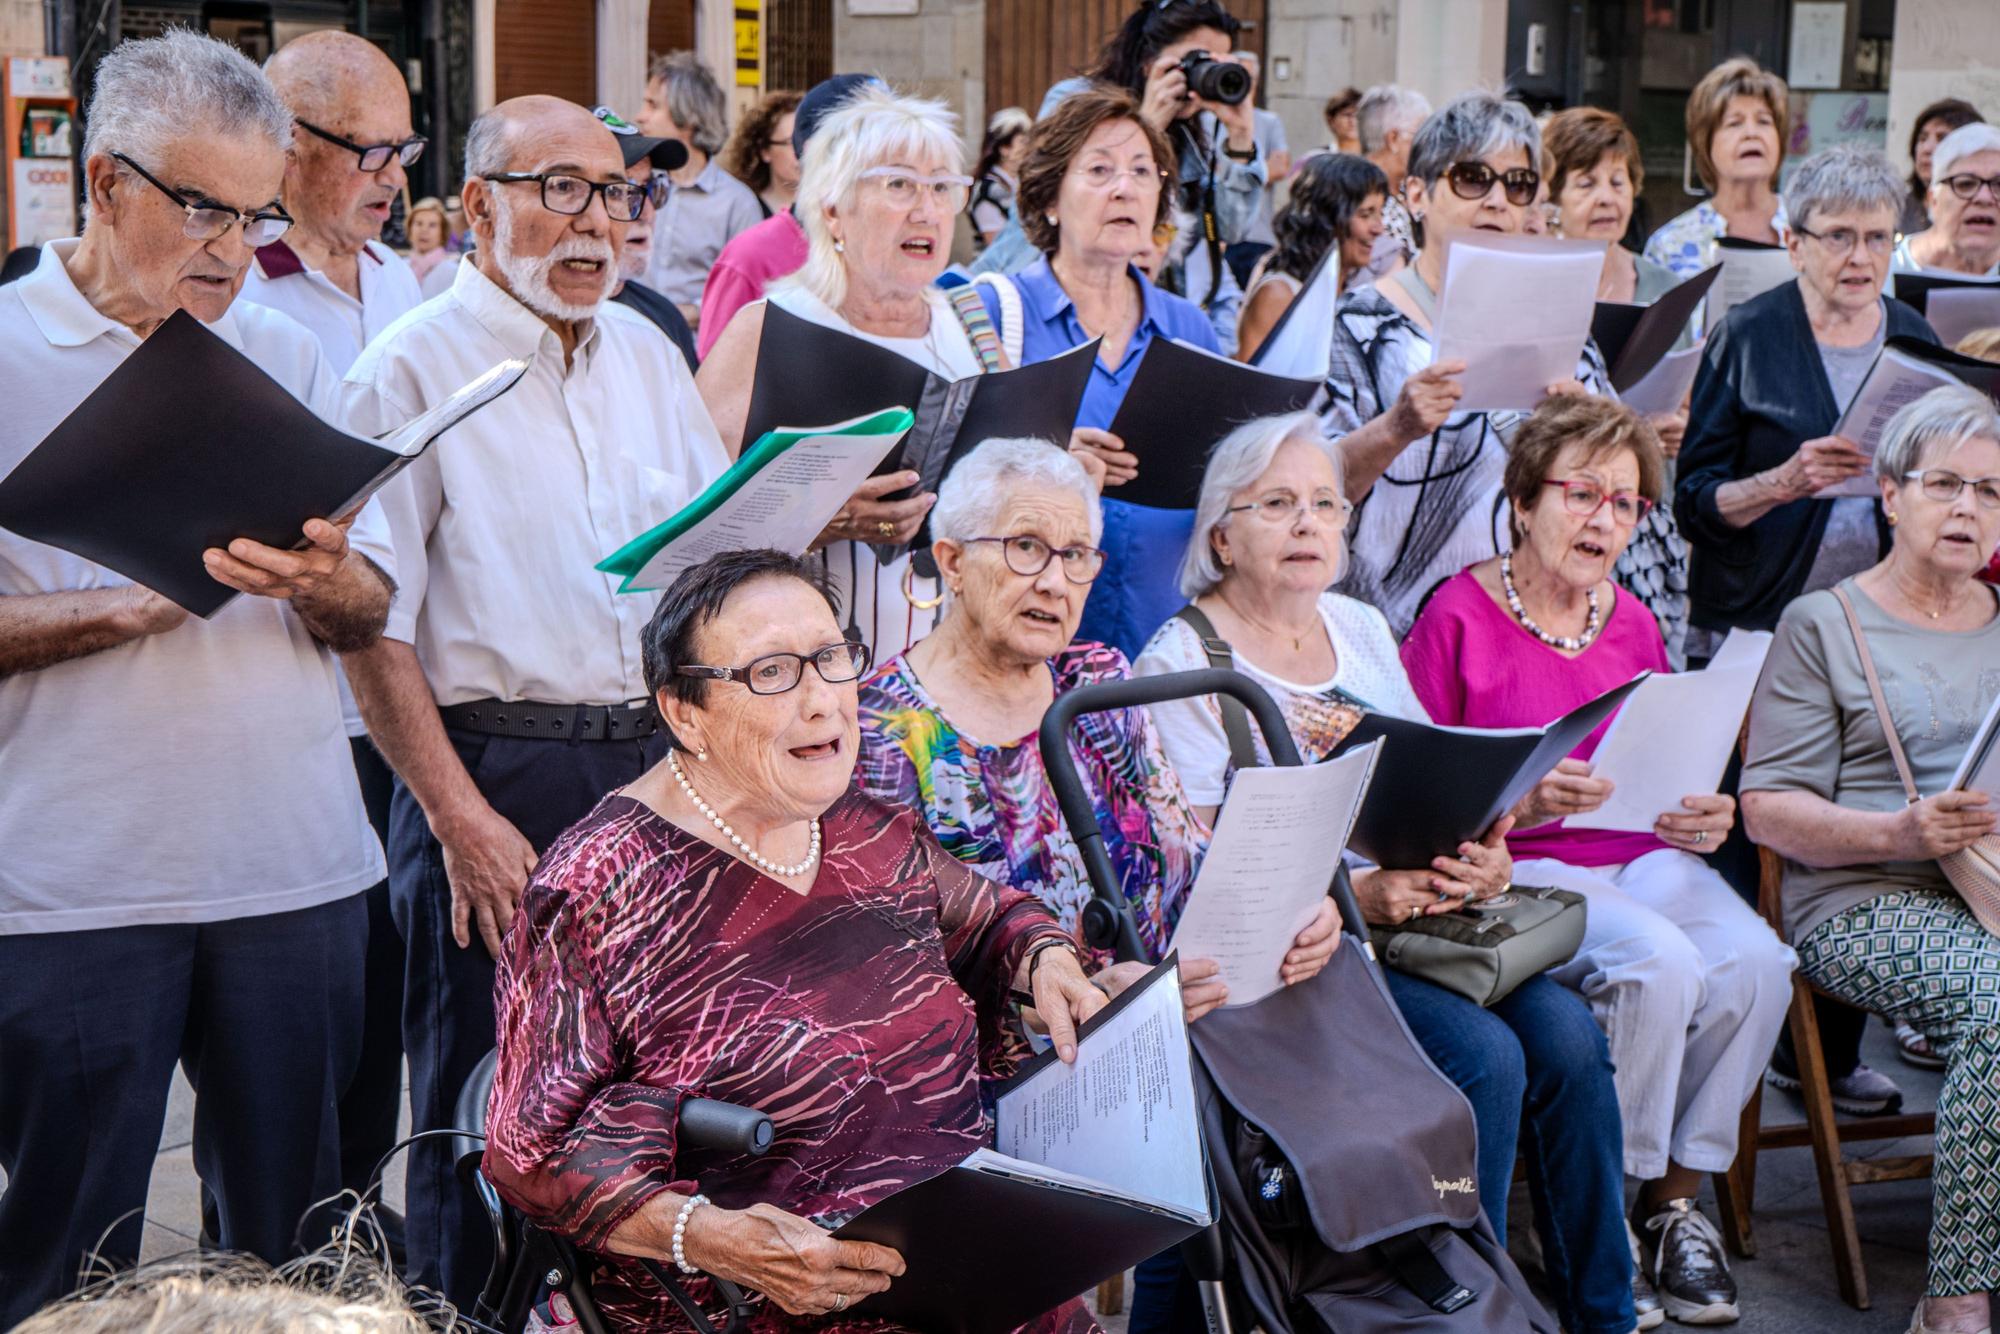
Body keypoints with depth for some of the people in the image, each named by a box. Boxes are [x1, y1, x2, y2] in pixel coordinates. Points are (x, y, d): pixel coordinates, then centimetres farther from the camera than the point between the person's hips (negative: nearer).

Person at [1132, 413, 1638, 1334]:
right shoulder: (1182, 662, -4)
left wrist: (1485, 859, -6)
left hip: (1421, 916, 6)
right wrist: (1355, 895, -23)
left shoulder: (1363, 630, 18)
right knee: (1484, 1053, -26)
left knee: (1564, 1031, -19)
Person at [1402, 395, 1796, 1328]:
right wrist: (1522, 805, -22)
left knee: (1753, 963, -25)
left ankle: (1675, 1199, -6)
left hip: (1642, 859, 6)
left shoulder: (1633, 624, 14)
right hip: (1514, 872, -6)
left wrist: (1704, 821, 1)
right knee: (1659, 962, -33)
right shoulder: (1457, 617, -4)